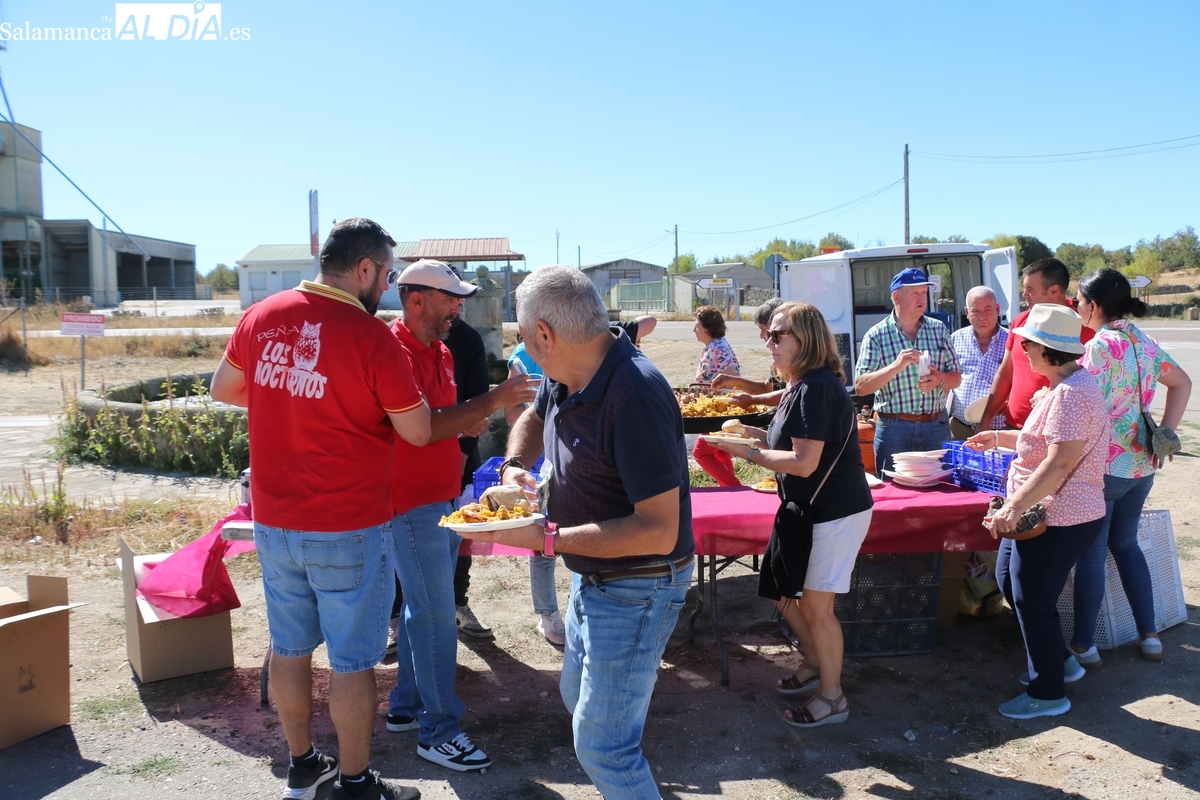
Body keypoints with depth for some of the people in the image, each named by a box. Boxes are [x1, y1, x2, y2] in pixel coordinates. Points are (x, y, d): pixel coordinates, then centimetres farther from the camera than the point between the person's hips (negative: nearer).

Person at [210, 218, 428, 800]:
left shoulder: (260, 316, -1)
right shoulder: (372, 338, -18)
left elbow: (223, 389, 15)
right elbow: (417, 432, -11)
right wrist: (391, 391, 6)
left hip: (273, 522, 6)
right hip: (349, 532, -6)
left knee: (289, 648, 19)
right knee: (352, 661, 9)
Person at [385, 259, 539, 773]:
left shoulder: (440, 351, 13)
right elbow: (421, 428, -26)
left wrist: (465, 423, -1)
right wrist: (490, 402, -26)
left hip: (443, 497, 9)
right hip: (413, 503, -9)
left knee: (422, 609, 17)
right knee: (436, 617, -4)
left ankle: (406, 706, 31)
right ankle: (439, 731, 7)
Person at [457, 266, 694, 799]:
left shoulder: (634, 396, -31)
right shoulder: (562, 379, -3)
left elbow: (659, 530, -31)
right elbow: (533, 419, 21)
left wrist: (546, 540, -31)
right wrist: (514, 466, -2)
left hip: (637, 587, -10)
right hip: (591, 575, 10)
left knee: (601, 746, -4)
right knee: (578, 700, 26)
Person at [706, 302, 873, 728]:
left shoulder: (816, 388, -23)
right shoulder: (800, 387, 8)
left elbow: (804, 462, -26)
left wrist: (750, 453, -17)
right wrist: (759, 435, 4)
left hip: (836, 512, -10)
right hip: (805, 509, 10)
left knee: (815, 604, 1)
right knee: (783, 592, 18)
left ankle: (832, 696, 19)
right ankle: (814, 664, 39)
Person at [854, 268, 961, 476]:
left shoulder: (939, 330, 9)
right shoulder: (876, 335, -4)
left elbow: (956, 378, 11)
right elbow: (860, 387, -10)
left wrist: (940, 379, -12)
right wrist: (895, 367, -23)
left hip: (937, 426, 3)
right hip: (894, 428, -3)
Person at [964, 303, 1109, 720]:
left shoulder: (1070, 394, -24)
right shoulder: (1064, 386, 10)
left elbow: (1060, 462, -30)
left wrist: (1014, 507, -30)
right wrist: (1000, 438, 21)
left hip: (1059, 520, -11)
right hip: (1042, 514, 11)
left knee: (1032, 601, 2)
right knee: (1010, 581, 21)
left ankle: (1048, 693, 20)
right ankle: (1060, 661, 36)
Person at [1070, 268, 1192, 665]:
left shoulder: (1100, 346, -16)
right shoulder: (1144, 342, 9)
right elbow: (1182, 383, 19)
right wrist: (1166, 431, 13)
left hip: (1103, 465, -8)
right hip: (1142, 464, 8)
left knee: (1091, 553, 2)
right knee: (1126, 544, 20)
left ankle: (1084, 645, 10)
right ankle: (1149, 635, 25)